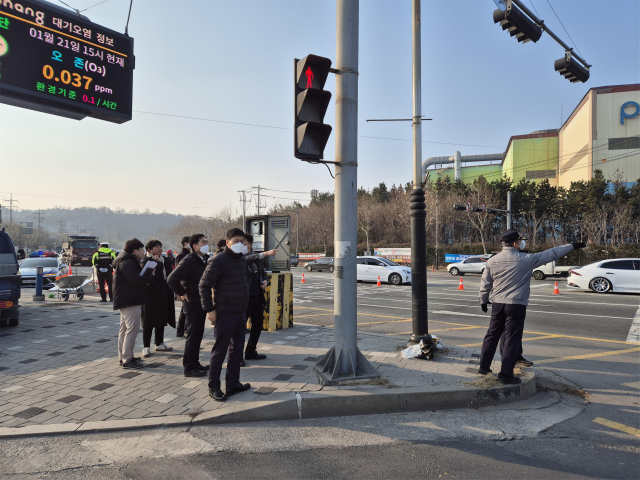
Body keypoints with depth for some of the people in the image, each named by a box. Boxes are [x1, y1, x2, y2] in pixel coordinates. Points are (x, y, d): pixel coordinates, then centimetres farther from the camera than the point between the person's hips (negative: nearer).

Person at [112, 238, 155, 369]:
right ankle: (127, 360, -6)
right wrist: (151, 276, -11)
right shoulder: (127, 263, -17)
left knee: (125, 329, 17)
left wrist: (148, 273, -2)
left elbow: (137, 276, 16)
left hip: (125, 301, 12)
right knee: (132, 329, -9)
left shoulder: (129, 261, 18)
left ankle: (122, 356, 26)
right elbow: (136, 280, -26)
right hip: (130, 301, -12)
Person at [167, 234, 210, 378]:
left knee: (198, 335, 15)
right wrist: (182, 294, -16)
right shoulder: (189, 261, -17)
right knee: (193, 335, -2)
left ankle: (195, 363, 26)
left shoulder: (204, 260, 10)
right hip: (192, 303, -8)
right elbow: (172, 279, -25)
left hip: (202, 303, 8)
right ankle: (189, 367, 9)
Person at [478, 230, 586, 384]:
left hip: (498, 304, 4)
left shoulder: (492, 261, 1)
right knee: (512, 339, 1)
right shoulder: (526, 259, -9)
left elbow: (485, 283, 7)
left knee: (492, 335, 15)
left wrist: (483, 300, 20)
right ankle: (506, 374, 3)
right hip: (517, 305, -4)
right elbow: (550, 254, 1)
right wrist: (571, 246, 13)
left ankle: (484, 366, 23)